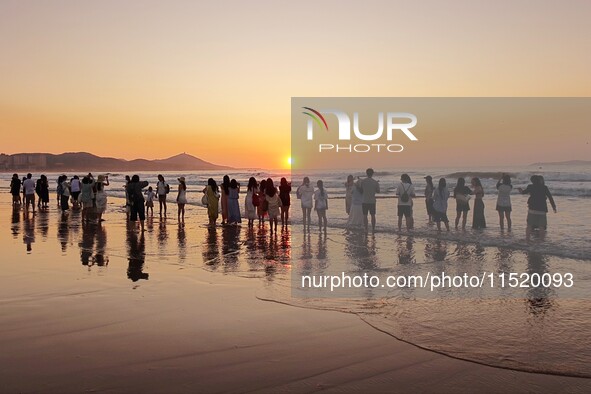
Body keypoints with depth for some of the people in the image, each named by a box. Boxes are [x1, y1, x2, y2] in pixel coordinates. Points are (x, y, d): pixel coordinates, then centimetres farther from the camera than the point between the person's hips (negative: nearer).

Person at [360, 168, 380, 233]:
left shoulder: (363, 181, -6)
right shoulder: (375, 182, -6)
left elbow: (361, 189, 3)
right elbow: (378, 191, 3)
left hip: (365, 201, -1)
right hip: (372, 201, 1)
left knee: (365, 215, 5)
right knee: (373, 215, 10)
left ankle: (366, 229, 2)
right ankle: (373, 229, 13)